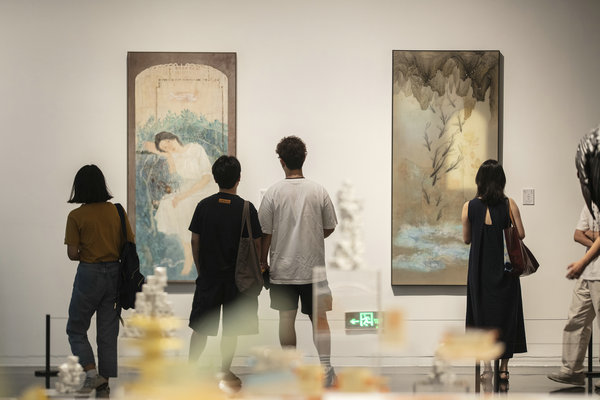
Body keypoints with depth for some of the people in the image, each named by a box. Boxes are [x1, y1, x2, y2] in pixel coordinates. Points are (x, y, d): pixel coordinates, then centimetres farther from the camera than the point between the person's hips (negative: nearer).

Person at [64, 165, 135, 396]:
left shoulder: (76, 216, -10)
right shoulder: (117, 212, 0)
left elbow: (72, 253, -11)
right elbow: (130, 244, 1)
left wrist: (85, 256, 9)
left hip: (89, 274, -4)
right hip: (115, 274, 4)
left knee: (76, 329, 12)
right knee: (108, 332, 11)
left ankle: (91, 372, -4)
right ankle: (104, 383, 13)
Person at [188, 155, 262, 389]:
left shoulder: (204, 206, -2)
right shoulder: (246, 209, -9)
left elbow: (195, 241, 2)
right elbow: (256, 245, -6)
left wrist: (200, 270, 12)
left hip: (208, 275, 2)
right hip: (236, 277, -2)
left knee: (200, 326, 10)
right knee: (231, 328, 7)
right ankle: (225, 372, 11)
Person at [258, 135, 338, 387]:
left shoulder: (273, 193, -8)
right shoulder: (319, 191, -3)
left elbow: (265, 233, -4)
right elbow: (330, 227, 6)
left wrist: (263, 261, 9)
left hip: (282, 268, 0)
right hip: (313, 266, 1)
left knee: (286, 318, 9)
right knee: (319, 318, 3)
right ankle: (326, 367, -7)